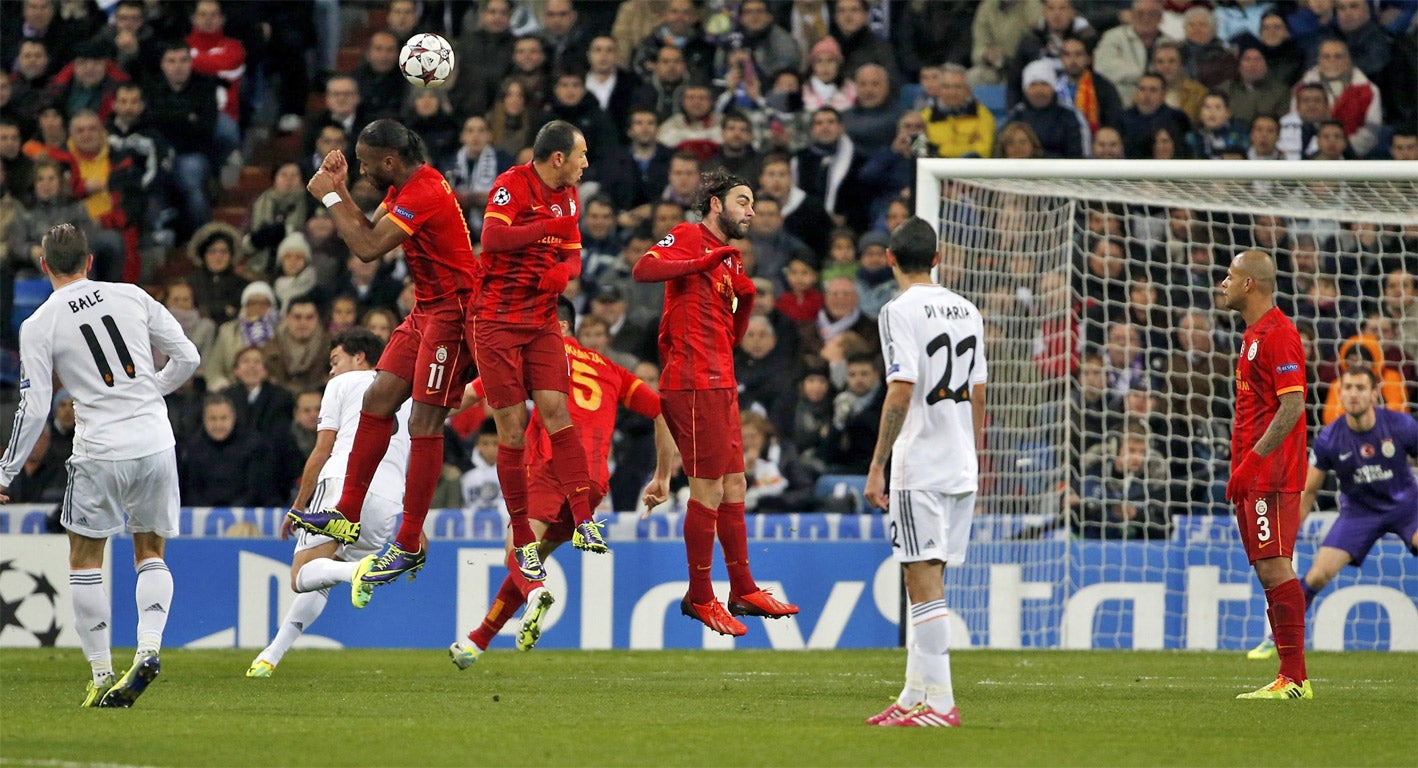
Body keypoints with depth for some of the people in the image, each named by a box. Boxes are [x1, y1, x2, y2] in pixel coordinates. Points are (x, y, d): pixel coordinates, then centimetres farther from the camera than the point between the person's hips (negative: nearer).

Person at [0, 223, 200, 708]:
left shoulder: (39, 325, -4)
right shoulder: (132, 296, 4)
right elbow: (187, 357, 7)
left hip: (102, 452, -3)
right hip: (156, 443, 3)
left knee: (85, 562, 11)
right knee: (151, 554, 17)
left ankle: (101, 676, 6)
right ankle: (149, 647, -6)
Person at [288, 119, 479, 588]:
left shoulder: (423, 193, -22)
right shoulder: (403, 188, 10)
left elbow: (367, 248, -24)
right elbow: (367, 232, 16)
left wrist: (330, 197, -13)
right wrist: (340, 189, 6)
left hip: (452, 310, -11)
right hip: (427, 310, 11)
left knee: (425, 422, -10)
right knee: (378, 399, 8)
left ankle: (410, 545, -7)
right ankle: (347, 517, 14)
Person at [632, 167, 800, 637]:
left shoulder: (731, 260, 22)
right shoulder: (689, 238, -3)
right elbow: (643, 270, -21)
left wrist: (746, 300, 5)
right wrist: (705, 262, -26)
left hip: (720, 385, 9)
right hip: (694, 382, -9)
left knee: (734, 486, 13)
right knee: (709, 490, -8)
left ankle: (743, 590, 21)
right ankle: (700, 598, -2)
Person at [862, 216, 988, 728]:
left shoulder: (900, 311, -10)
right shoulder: (966, 311, 12)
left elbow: (901, 393, -18)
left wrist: (877, 465, -15)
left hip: (919, 468, -8)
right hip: (961, 470, 8)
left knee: (923, 584, -7)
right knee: (927, 583, 14)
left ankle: (940, 702, -11)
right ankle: (914, 697, 15)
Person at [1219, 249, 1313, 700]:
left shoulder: (1277, 334, -12)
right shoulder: (1254, 334, 19)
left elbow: (1292, 406, -19)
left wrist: (1252, 460, -23)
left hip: (1272, 473, -10)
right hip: (1254, 475, 10)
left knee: (1274, 566, -13)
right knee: (1269, 570, 8)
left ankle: (1293, 679, -15)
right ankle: (1292, 676, 8)